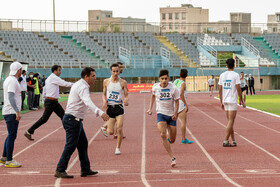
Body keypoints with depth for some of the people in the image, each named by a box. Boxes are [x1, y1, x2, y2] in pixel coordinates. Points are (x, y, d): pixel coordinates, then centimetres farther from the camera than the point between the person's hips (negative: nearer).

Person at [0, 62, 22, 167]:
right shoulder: (13, 81, -15)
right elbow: (11, 97, -25)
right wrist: (17, 111, -30)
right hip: (11, 112, -10)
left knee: (11, 135, 17)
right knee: (12, 135, -7)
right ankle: (9, 161, -4)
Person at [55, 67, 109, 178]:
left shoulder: (79, 85, 16)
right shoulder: (82, 87, -18)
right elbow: (88, 102, -36)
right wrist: (100, 112, -49)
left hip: (75, 120, 11)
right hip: (72, 120, -11)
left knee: (83, 144, 15)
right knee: (70, 146, -8)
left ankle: (85, 169, 20)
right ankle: (60, 171, -4)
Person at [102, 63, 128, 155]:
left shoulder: (123, 82, -3)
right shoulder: (106, 81, 1)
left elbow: (126, 95, 0)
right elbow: (104, 94, 11)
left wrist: (126, 100, -23)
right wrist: (104, 101, -8)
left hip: (119, 107, -1)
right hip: (109, 107, 1)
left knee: (119, 129, -10)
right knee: (110, 132, -3)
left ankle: (118, 148, 7)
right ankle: (106, 126, 35)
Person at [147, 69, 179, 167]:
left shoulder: (173, 88, -11)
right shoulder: (155, 87, -6)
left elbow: (176, 102, -2)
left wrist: (175, 113, -15)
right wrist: (150, 108, 11)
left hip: (171, 115, 0)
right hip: (160, 114, 0)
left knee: (172, 140, 5)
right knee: (163, 134, -24)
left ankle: (169, 138, 46)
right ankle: (172, 158, -22)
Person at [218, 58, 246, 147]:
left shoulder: (222, 75, 7)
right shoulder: (235, 75, -8)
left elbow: (220, 90, 8)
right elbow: (238, 89, -10)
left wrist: (221, 102, 15)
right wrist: (242, 101, 0)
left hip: (225, 100, 5)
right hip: (233, 101, -5)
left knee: (230, 121, 12)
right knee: (231, 121, -4)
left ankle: (233, 141, 15)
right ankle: (225, 141, -9)